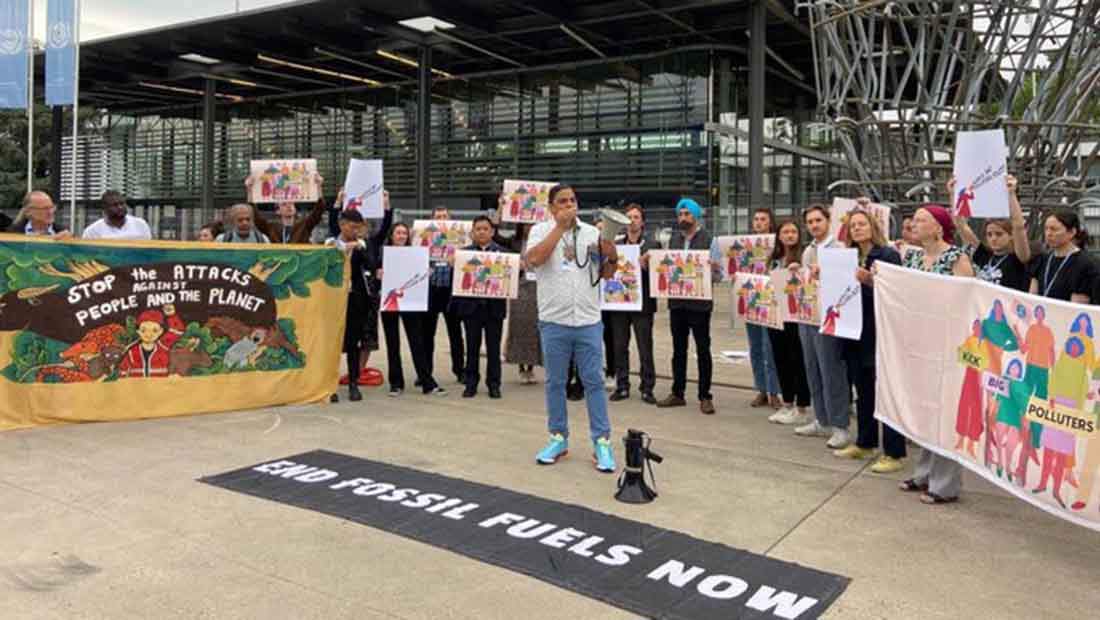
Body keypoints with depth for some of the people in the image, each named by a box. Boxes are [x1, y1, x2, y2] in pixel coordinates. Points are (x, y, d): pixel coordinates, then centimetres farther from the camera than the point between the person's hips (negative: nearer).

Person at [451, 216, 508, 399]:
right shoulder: (463, 252, 6)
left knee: (493, 348, 6)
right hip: (471, 306, 0)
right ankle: (471, 383, 15)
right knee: (472, 347, 7)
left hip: (494, 307, 0)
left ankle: (494, 384, 15)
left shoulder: (502, 252, 5)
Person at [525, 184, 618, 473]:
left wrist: (612, 258, -11)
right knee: (555, 382, 9)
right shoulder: (541, 230, 1)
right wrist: (559, 227, -14)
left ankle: (602, 441, 8)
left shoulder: (592, 232, 8)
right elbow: (533, 259, -19)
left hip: (588, 321, 1)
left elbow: (605, 273, 12)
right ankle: (558, 438, 21)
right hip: (554, 321, -1)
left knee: (594, 382, 3)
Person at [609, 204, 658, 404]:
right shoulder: (616, 244, 9)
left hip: (642, 303, -3)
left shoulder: (651, 244, 1)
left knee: (645, 348, 1)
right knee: (620, 346, 8)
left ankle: (647, 388, 10)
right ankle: (622, 386, 18)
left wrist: (645, 265, -23)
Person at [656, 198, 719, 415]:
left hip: (699, 303, -5)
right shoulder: (673, 239, 12)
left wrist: (713, 268, -25)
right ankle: (677, 393, 21)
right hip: (676, 302, 5)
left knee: (703, 350, 1)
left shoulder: (709, 239, -2)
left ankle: (705, 397, 8)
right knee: (678, 349, 12)